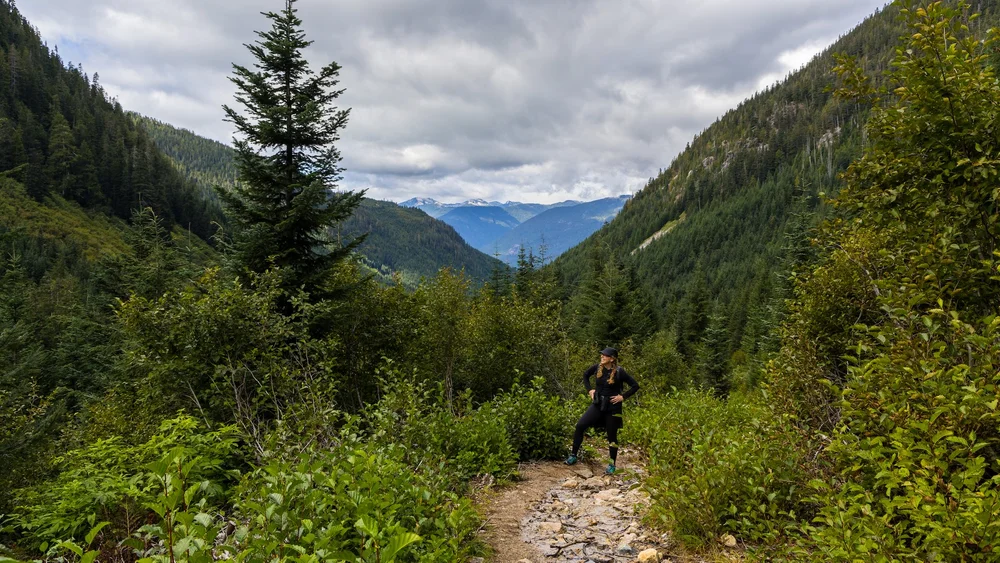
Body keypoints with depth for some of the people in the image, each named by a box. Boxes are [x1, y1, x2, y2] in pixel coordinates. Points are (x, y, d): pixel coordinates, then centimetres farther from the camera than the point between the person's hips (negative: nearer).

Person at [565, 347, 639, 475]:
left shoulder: (619, 372, -15)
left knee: (612, 436, 5)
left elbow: (635, 385, -9)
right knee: (580, 426, -9)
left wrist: (623, 397, -13)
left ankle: (612, 464, 21)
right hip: (597, 405, 4)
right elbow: (585, 375, 17)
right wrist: (589, 389, 7)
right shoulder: (597, 367, -4)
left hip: (612, 407, -4)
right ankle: (573, 455, 3)